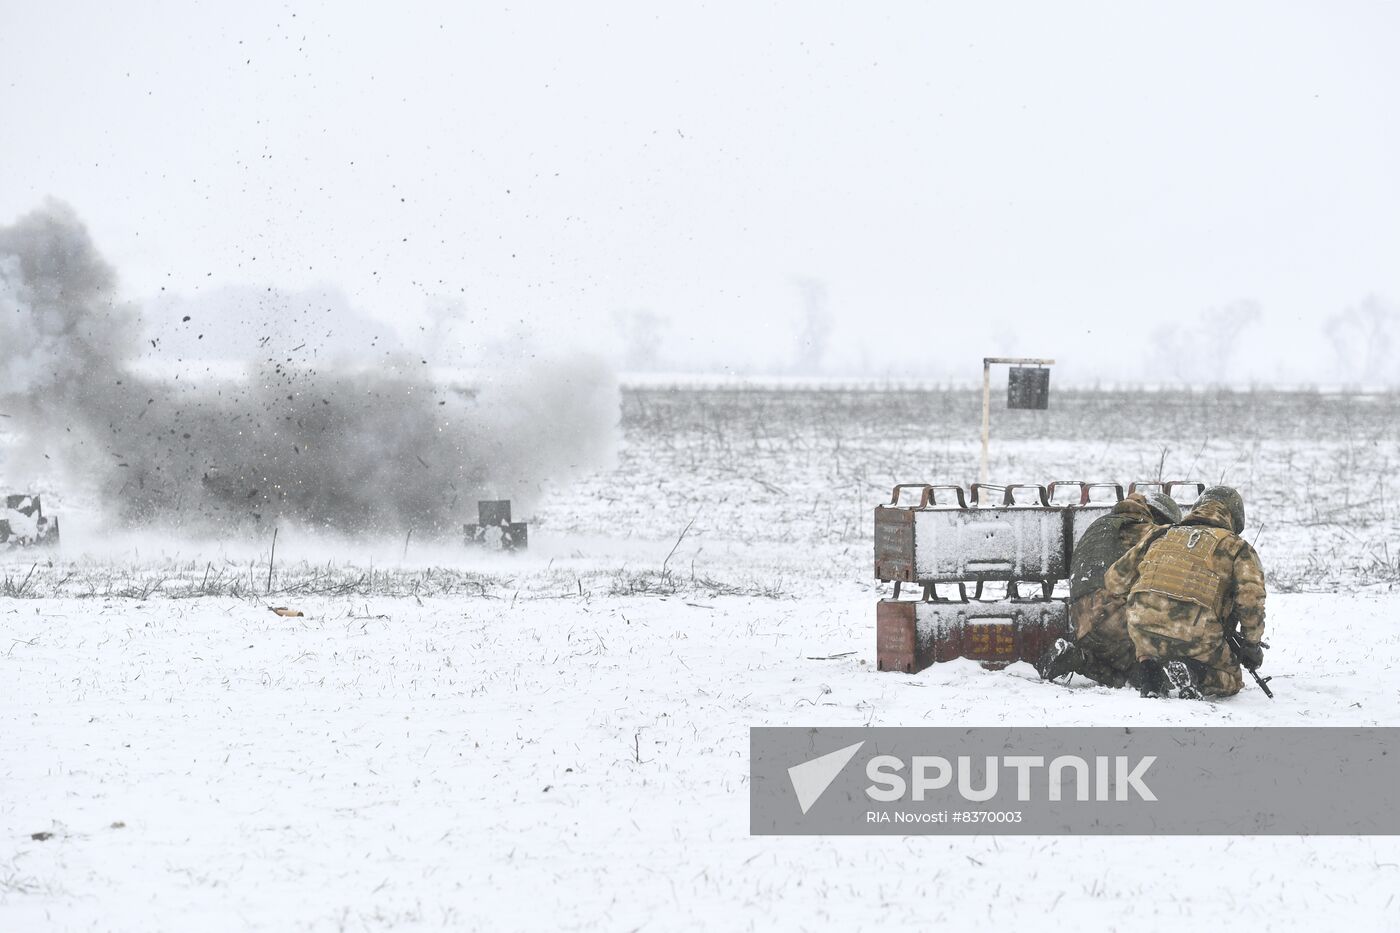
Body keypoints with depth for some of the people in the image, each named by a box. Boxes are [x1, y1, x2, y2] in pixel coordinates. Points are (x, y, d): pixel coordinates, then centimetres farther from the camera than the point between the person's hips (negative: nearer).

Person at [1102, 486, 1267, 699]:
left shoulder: (1161, 537, 23)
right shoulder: (1236, 547, 12)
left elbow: (1114, 580, 25)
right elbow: (1250, 600, -1)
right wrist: (1251, 645, 13)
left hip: (1144, 630, 3)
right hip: (1195, 636, -3)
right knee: (1230, 681, 20)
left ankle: (1149, 672, -2)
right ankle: (1192, 673, -13)